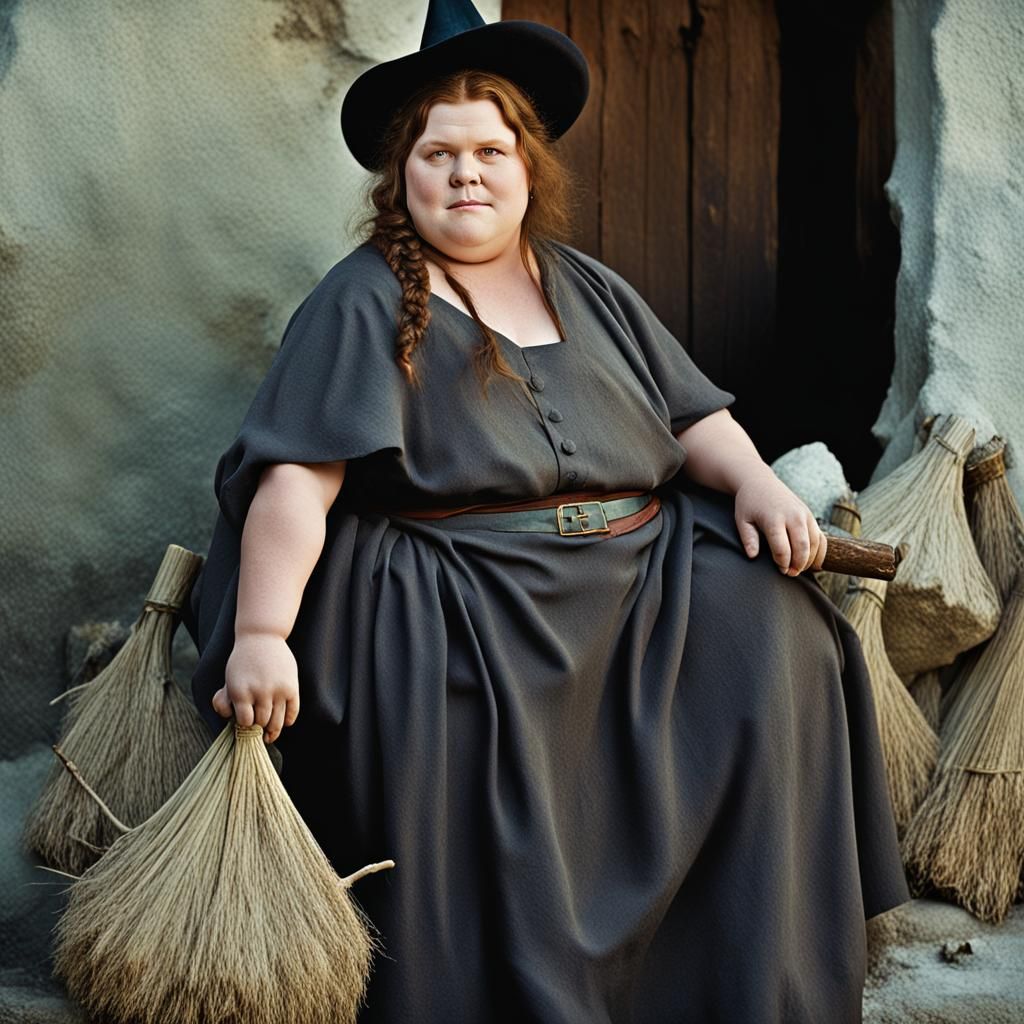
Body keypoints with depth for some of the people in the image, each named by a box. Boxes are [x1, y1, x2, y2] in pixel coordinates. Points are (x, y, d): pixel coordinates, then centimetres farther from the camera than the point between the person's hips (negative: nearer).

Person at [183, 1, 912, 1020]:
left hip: (640, 574, 6)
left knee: (770, 628, -17)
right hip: (464, 600, -5)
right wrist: (262, 633, -23)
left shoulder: (589, 290, 20)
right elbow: (297, 476, -10)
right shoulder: (363, 304, 2)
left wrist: (754, 480, -3)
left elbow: (695, 418, 20)